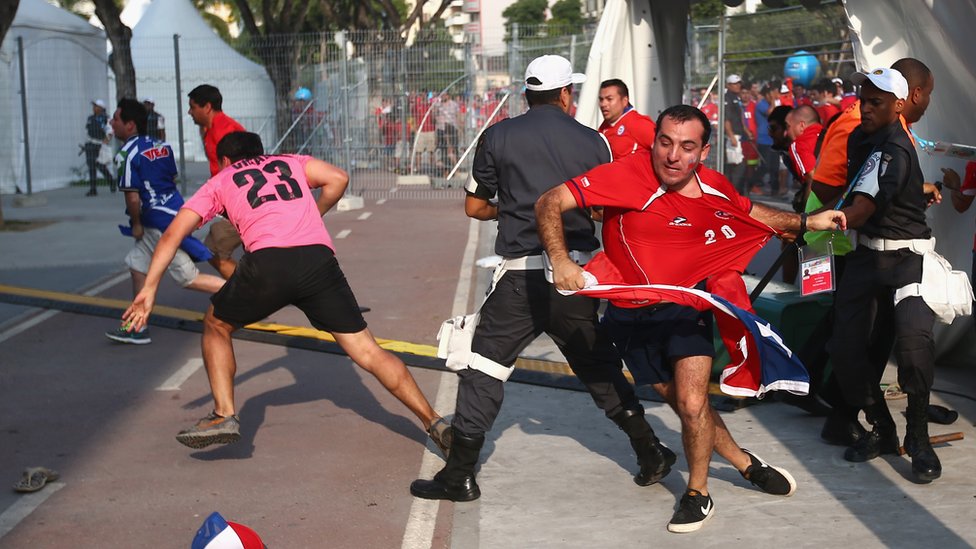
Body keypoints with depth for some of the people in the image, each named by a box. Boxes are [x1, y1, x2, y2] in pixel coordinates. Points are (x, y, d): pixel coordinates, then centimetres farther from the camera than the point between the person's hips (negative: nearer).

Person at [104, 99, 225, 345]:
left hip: (160, 221, -10)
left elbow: (132, 197, -20)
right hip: (175, 211, 10)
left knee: (188, 278, -3)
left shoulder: (127, 154, -17)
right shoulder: (162, 146, 8)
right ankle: (137, 327, 17)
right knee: (138, 266, 15)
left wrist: (136, 225, -3)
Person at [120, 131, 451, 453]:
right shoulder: (291, 163, 32)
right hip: (319, 258, 2)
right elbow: (337, 179, 13)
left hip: (268, 260, -2)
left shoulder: (219, 182, 27)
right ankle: (435, 423, 3)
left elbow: (173, 234, 17)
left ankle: (224, 415, 13)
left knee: (216, 327, 25)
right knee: (367, 350, 7)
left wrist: (150, 288, 15)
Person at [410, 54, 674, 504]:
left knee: (484, 369, 5)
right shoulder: (593, 142, 4)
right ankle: (651, 455, 23)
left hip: (522, 277, -3)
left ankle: (460, 475, 4)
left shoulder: (498, 137, 0)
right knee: (599, 367, 18)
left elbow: (474, 207, 7)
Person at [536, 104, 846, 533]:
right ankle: (745, 462, 36)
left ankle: (697, 494, 12)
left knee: (692, 403, -13)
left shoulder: (714, 187, -10)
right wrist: (561, 260, -36)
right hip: (632, 315, -1)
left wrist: (806, 222, 5)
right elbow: (549, 204, -25)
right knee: (685, 404, 10)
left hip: (686, 305, 1)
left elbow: (750, 211, 13)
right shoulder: (625, 175, -24)